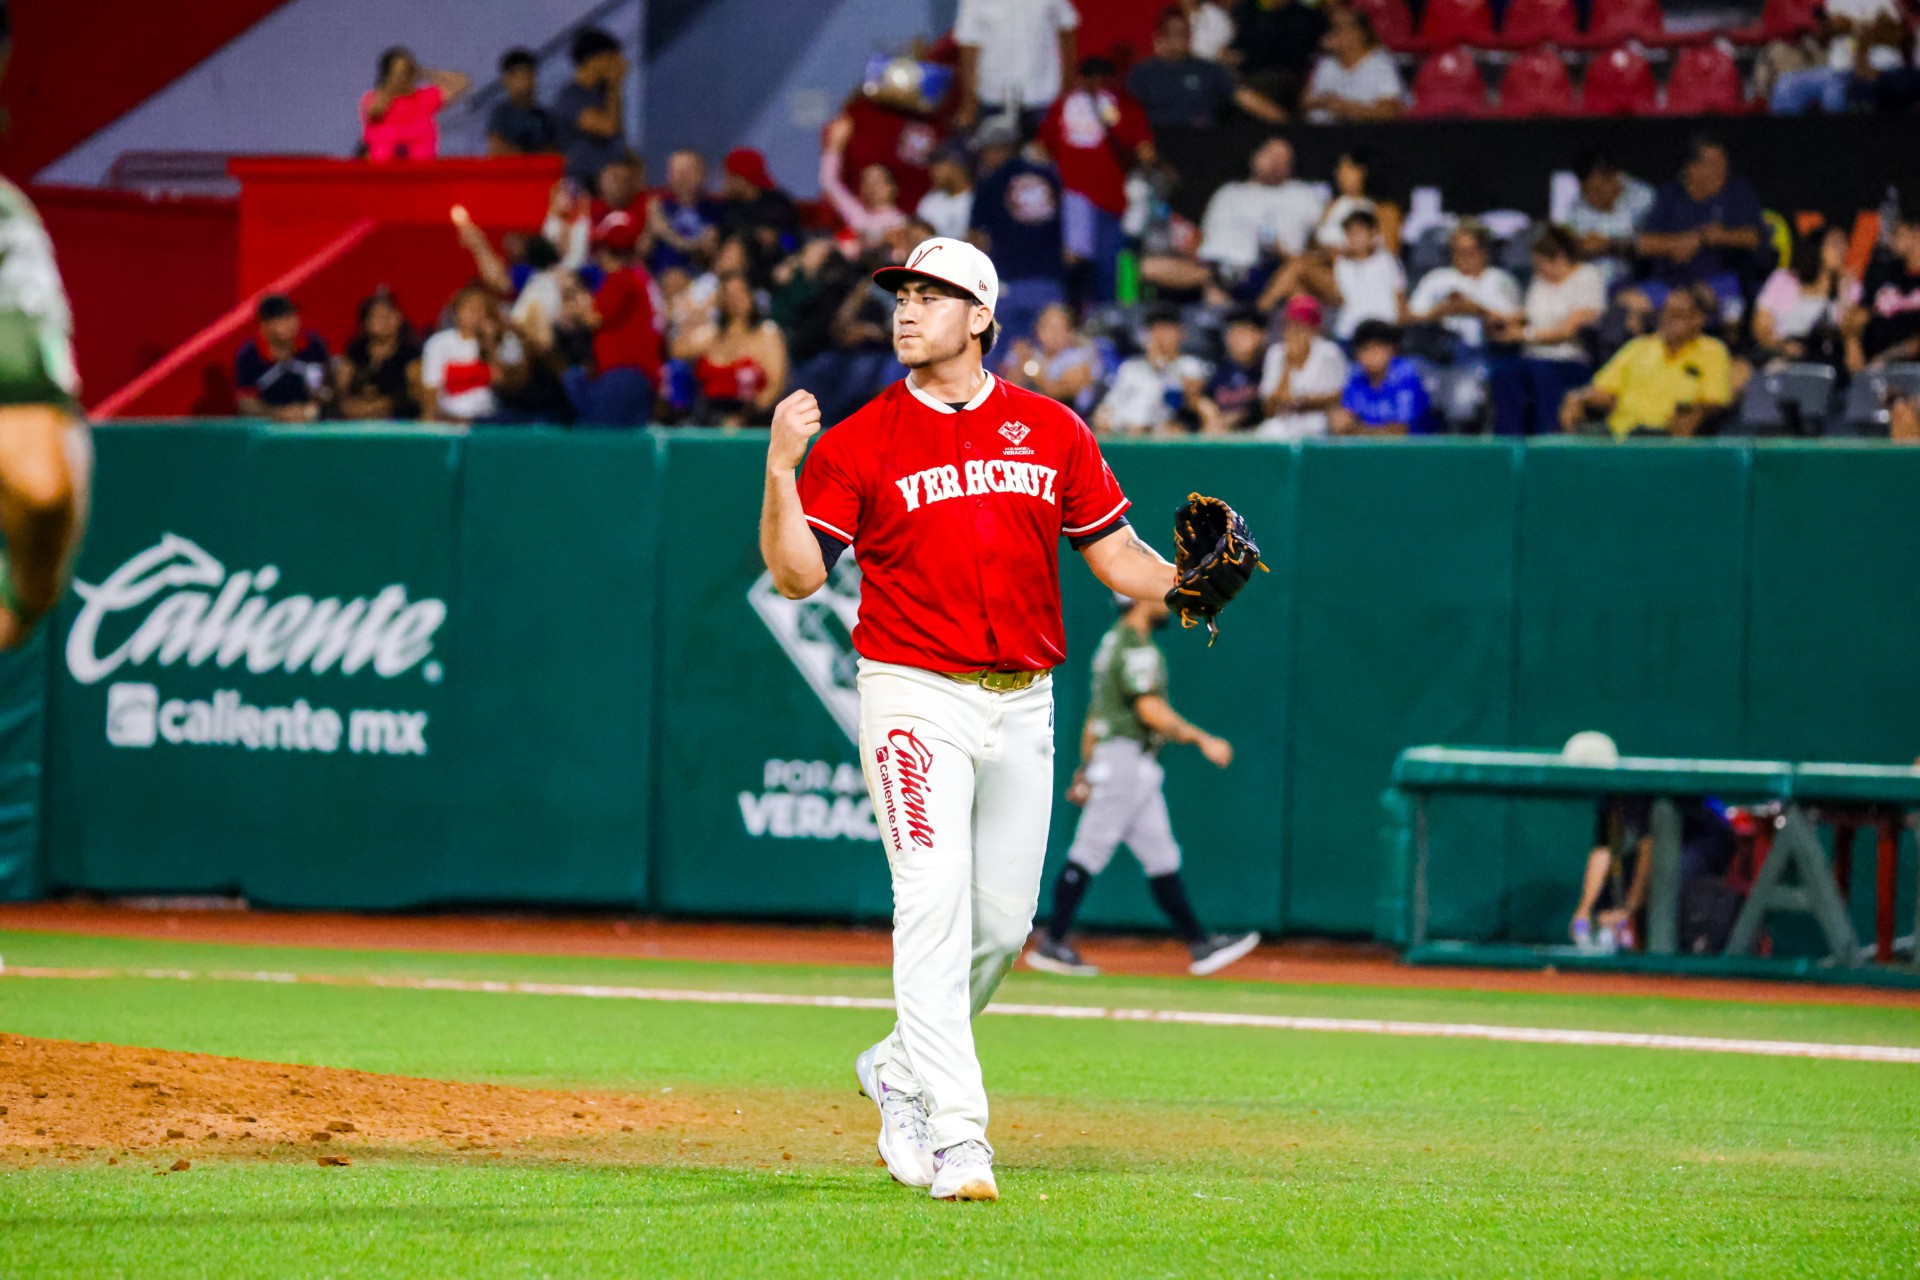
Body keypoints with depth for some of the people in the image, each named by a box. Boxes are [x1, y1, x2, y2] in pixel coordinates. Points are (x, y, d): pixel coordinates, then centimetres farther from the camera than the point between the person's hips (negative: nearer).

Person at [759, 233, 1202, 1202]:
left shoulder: (1051, 432, 7)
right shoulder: (858, 443, -1)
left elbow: (1113, 551, 9)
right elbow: (797, 574, -8)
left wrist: (1186, 584, -10)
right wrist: (781, 468, -22)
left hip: (1021, 705, 4)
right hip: (914, 696, -4)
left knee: (1001, 921, 9)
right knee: (933, 905, -14)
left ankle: (901, 1070, 33)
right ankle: (954, 1135, -16)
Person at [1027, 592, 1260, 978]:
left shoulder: (1113, 642, 19)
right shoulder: (1137, 649, -12)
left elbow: (1095, 714, 22)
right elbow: (1150, 710, -21)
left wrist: (1086, 769, 24)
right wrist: (1203, 740, -20)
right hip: (1125, 755, -10)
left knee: (1161, 857, 7)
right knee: (1090, 851, -7)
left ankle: (1200, 945, 6)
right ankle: (1052, 943, -5)